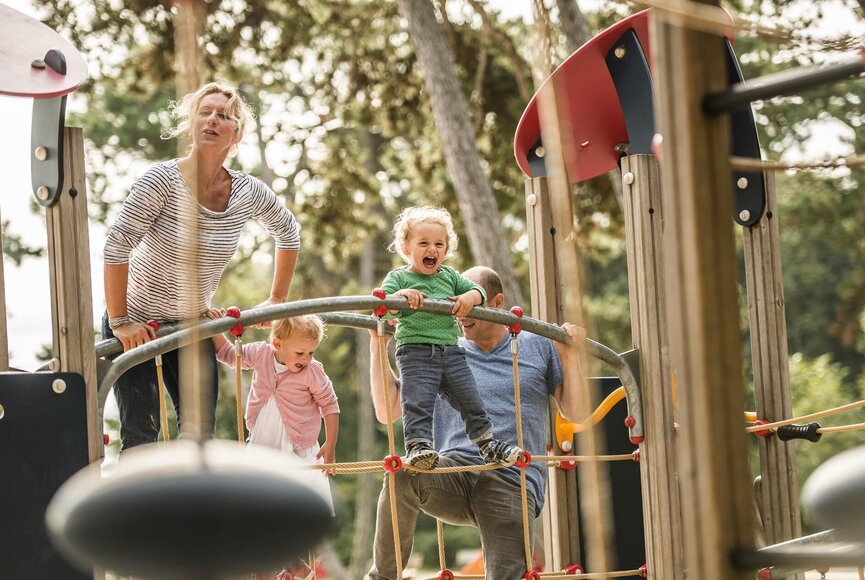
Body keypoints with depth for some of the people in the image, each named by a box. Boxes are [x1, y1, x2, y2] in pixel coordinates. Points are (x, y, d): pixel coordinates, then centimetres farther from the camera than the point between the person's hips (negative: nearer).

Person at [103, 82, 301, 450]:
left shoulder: (248, 192, -7)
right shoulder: (163, 180, -21)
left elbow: (288, 232, 13)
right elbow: (117, 247, -22)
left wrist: (277, 300, 11)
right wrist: (119, 321, -23)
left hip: (193, 324, 5)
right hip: (136, 322, -5)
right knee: (141, 439, -9)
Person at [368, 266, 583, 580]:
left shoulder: (538, 345, 15)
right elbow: (387, 411, 13)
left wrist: (570, 354, 0)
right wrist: (378, 345, 6)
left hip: (512, 483, -1)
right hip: (454, 475, 1)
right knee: (401, 472, -34)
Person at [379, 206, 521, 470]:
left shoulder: (450, 276, 19)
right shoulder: (398, 277, 4)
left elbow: (479, 291, 17)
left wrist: (470, 297, -6)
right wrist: (402, 295, -28)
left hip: (450, 350, 5)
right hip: (416, 351, -5)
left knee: (470, 398, 7)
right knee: (419, 400, -16)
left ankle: (487, 443, 16)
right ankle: (417, 444, -17)